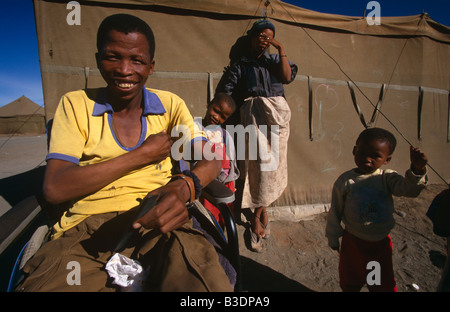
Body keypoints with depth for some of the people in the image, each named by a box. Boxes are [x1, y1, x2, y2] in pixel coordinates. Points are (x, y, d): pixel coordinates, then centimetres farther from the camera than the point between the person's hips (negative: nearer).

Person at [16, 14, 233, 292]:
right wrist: (144, 154, -8)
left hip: (157, 219, 0)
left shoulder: (170, 104, 8)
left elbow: (212, 159, -1)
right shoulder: (75, 104, 6)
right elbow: (55, 189, -6)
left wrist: (186, 186, -25)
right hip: (87, 228, 1)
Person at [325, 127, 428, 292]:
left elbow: (408, 188, -29)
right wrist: (333, 238, 2)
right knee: (350, 284, 19)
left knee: (384, 285, 19)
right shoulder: (345, 181, -13)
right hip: (353, 241, -1)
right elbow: (335, 211, -5)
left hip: (381, 242, 1)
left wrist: (417, 169, -48)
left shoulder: (387, 178, -10)